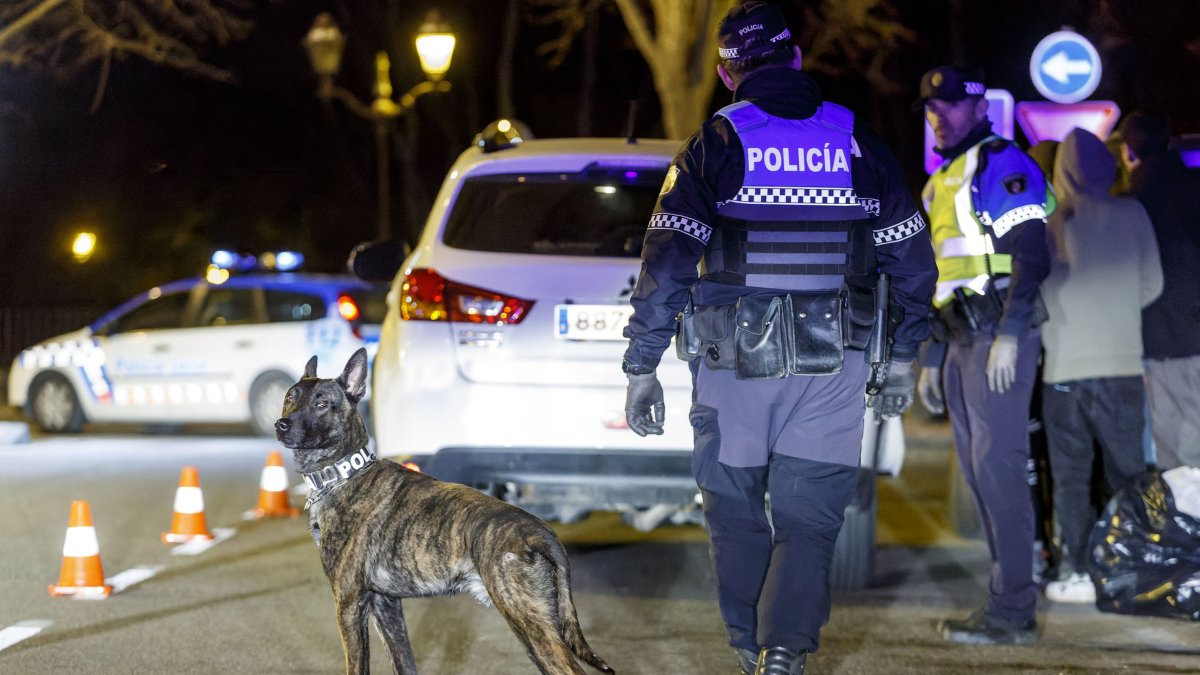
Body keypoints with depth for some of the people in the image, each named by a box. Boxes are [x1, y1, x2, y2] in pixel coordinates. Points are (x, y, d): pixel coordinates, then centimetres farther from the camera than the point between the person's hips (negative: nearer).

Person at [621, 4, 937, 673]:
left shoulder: (714, 145, -2)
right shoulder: (857, 143, 6)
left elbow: (666, 263, -8)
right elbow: (914, 260, 9)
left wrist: (642, 367, -3)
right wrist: (904, 356, 19)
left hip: (732, 363, -1)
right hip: (831, 365, 1)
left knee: (735, 513, 15)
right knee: (808, 518, 2)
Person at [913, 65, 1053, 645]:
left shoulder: (1002, 164, -6)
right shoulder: (941, 184, 23)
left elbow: (1031, 255, -16)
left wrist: (1009, 334, -23)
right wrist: (931, 358, 23)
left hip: (998, 336, -9)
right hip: (961, 342, 10)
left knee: (997, 466, -12)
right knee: (979, 471, 9)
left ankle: (1013, 611, -12)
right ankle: (1007, 597, 14)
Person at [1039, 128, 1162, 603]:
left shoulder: (1045, 222, -5)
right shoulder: (1132, 215, 0)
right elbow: (1152, 284, 7)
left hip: (1063, 367, -1)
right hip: (1123, 364, 1)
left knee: (1071, 476, 6)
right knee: (1128, 473, 10)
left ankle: (1079, 572, 2)